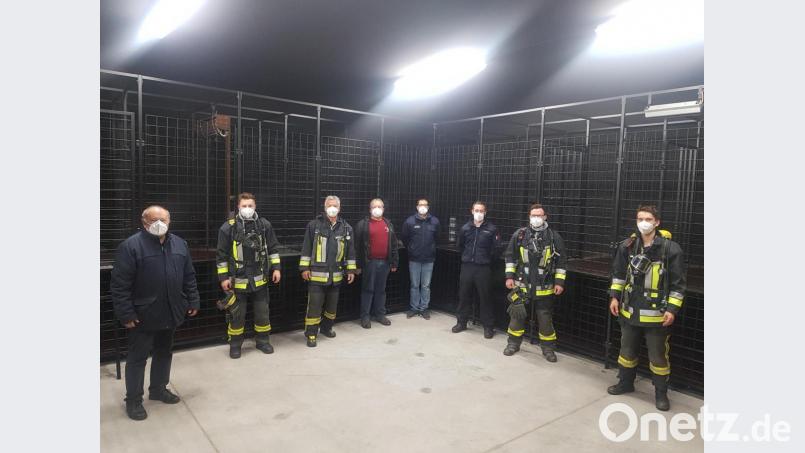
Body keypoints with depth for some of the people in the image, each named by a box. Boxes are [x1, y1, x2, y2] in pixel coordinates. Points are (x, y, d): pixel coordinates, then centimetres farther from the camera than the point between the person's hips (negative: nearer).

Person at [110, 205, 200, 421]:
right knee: (138, 357, 7)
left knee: (164, 352, 19)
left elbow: (189, 277, 10)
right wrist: (126, 313, -16)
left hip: (171, 313, 6)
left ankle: (158, 388, 36)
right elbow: (119, 284, -14)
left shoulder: (179, 244, 5)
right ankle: (133, 399, 21)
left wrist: (193, 301, 8)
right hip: (143, 315, -5)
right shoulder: (131, 246, -13)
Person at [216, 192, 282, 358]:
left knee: (262, 312, 12)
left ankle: (262, 341, 30)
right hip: (237, 279, -2)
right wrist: (223, 277, -4)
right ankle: (235, 345, 26)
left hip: (260, 278, 2)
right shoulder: (228, 227, -8)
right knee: (237, 315, 9)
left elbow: (273, 248, 8)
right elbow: (221, 255, -3)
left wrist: (276, 268, 4)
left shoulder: (264, 224, -1)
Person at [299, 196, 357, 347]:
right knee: (314, 305, -1)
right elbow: (306, 248, -2)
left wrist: (351, 270, 8)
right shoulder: (314, 225, -3)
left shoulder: (346, 228, 5)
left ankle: (327, 327, 35)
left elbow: (350, 251, 10)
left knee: (332, 304, 16)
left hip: (336, 274, 3)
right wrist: (305, 268, -5)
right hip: (317, 273, -3)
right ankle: (311, 333, 12)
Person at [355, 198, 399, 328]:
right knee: (368, 289, 2)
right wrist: (358, 264, -9)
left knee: (381, 289, 12)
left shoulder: (388, 224, 12)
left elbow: (393, 245, 13)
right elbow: (357, 245, -5)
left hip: (384, 262, 4)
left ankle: (380, 314, 23)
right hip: (369, 262, -4)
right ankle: (365, 316, 11)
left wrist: (394, 262, 9)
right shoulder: (363, 224, -2)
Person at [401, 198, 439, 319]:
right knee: (414, 285, 9)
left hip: (429, 259, 1)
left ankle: (424, 308, 19)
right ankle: (414, 308, 20)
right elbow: (404, 238, 6)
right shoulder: (410, 221, -7)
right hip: (414, 259, -1)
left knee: (426, 285, 8)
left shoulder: (435, 221, -4)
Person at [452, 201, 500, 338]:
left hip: (483, 268, -3)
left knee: (485, 297, 2)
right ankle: (461, 322, 26)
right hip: (467, 266, 3)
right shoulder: (465, 228, 3)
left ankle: (488, 326, 14)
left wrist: (485, 257, 2)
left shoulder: (491, 229, -5)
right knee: (464, 295, 11)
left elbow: (495, 248, 0)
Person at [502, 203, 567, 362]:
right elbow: (510, 256, 6)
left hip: (544, 287, -1)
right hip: (522, 284, 1)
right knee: (517, 314, 8)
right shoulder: (519, 234, -1)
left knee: (545, 317, 8)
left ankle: (548, 347, 25)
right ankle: (513, 343, 25)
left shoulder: (554, 237, -4)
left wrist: (559, 282, -3)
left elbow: (561, 261, 1)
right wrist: (509, 276, 1)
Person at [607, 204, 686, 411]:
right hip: (630, 310, 4)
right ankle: (625, 383, 37)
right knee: (627, 350, 18)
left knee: (658, 355, 8)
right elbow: (618, 273, 11)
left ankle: (661, 393, 27)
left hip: (657, 313, -4)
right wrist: (615, 297, 7)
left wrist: (672, 309, -11)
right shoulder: (627, 245, -1)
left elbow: (678, 282, -8)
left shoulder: (670, 248, -13)